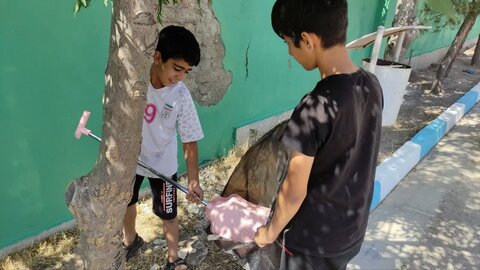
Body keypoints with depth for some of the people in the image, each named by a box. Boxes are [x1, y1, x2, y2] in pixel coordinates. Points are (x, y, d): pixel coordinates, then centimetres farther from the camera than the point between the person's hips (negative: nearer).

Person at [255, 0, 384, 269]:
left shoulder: (315, 108, -31)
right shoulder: (372, 85, -8)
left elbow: (294, 192, -22)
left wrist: (271, 232, -5)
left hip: (313, 238, -6)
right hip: (352, 229, 6)